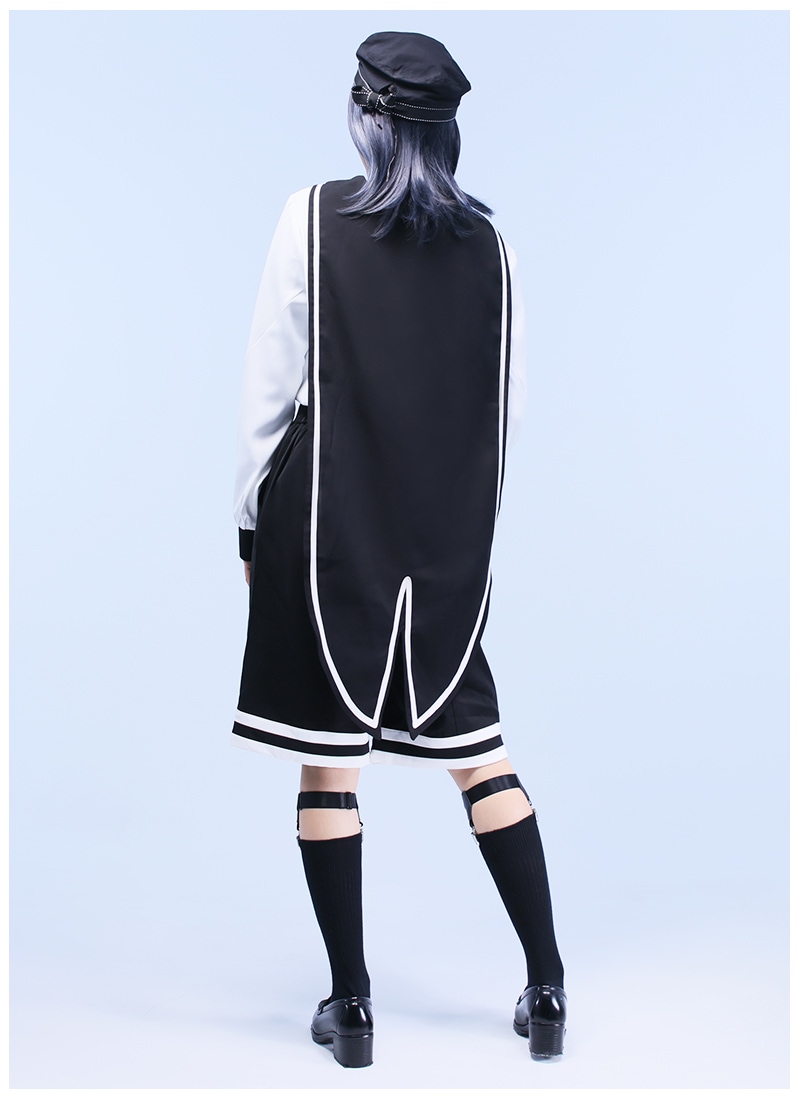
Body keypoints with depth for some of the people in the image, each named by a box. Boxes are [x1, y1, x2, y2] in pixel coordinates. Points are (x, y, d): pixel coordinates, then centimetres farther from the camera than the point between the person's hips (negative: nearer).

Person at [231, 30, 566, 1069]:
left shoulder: (316, 216, -4)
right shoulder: (488, 244, 4)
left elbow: (271, 383, -5)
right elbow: (512, 406, 8)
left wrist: (250, 517, 4)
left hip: (327, 529, -3)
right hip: (450, 542, 3)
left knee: (328, 762, 5)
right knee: (479, 748, 11)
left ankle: (351, 1004, 12)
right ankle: (548, 990, 14)